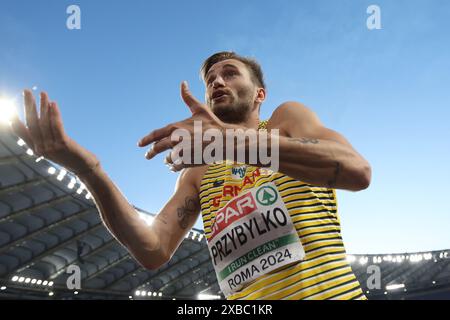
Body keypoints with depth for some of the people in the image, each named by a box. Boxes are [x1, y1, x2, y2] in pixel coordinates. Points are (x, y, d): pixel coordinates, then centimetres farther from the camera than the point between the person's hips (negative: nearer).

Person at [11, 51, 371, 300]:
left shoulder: (287, 117, 7)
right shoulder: (198, 173, 16)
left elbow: (357, 171, -13)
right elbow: (154, 250, 2)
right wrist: (88, 169, -11)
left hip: (328, 292, -3)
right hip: (246, 294, 4)